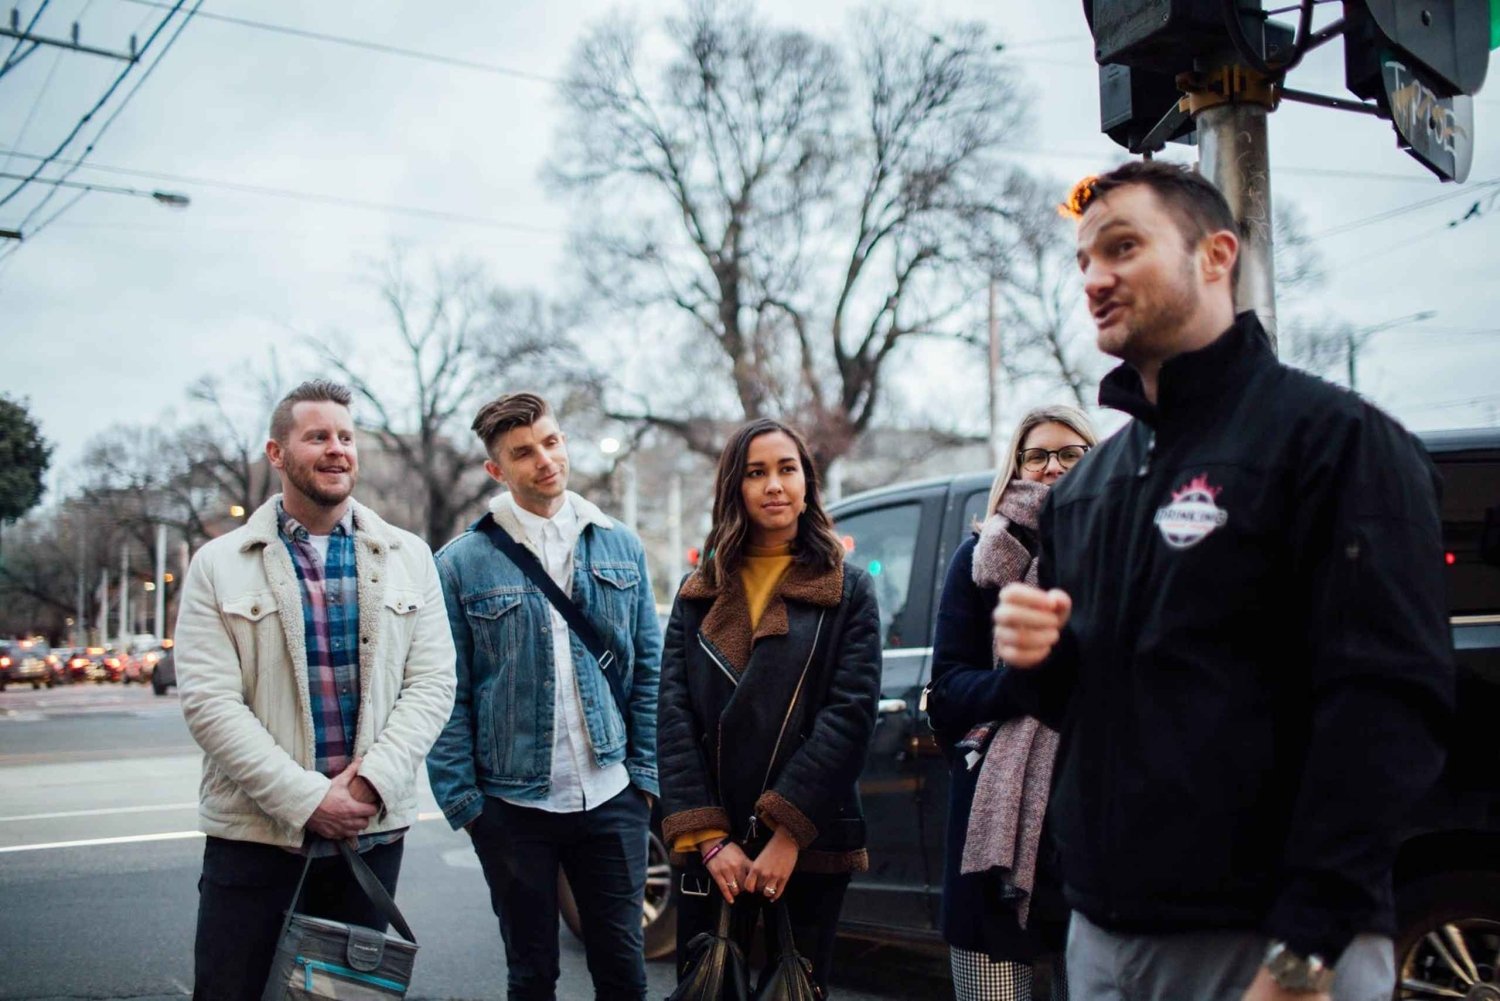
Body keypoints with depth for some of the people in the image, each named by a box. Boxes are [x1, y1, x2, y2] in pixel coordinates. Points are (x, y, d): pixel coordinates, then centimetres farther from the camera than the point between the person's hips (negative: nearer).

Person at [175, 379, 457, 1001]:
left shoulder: (408, 558, 7)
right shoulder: (219, 565, 1)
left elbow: (432, 682, 1)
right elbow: (209, 701, -7)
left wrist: (373, 780, -13)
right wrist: (305, 798, -15)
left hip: (373, 826, 2)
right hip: (253, 829, -2)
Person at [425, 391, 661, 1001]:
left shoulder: (621, 548, 6)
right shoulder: (461, 563, -3)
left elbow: (648, 670, 8)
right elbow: (447, 694, -3)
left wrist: (645, 773, 3)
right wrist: (461, 799, -7)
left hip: (612, 799, 2)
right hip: (512, 806, -2)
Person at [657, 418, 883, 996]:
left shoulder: (847, 590, 2)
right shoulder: (699, 594, 8)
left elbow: (852, 714, -8)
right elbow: (674, 716, 1)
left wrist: (789, 834, -15)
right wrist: (709, 837, -10)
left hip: (809, 845, -2)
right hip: (709, 847, 2)